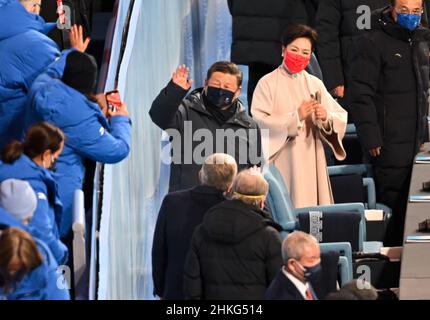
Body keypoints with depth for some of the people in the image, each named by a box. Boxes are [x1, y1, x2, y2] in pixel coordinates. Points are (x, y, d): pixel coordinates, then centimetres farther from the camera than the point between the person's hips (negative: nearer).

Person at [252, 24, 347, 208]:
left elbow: (341, 118, 7)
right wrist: (296, 117, -17)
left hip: (312, 163, 4)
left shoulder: (315, 84, 13)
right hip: (283, 164, -4)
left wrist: (326, 118, -15)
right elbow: (259, 122, -11)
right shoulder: (268, 83, 1)